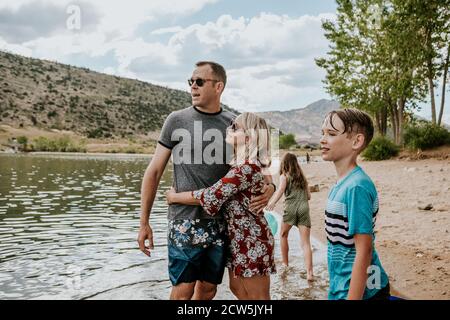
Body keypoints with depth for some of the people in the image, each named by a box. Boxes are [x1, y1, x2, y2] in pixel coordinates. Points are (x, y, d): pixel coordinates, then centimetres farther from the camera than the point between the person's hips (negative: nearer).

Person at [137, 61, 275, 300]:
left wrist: (269, 186, -9)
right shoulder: (177, 120, -1)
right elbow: (154, 172, 2)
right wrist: (144, 222, -1)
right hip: (185, 222, -3)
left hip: (220, 223, 3)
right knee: (183, 289, -2)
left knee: (208, 288, 12)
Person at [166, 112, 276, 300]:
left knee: (257, 297, 5)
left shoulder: (246, 167, -24)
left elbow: (210, 197, -24)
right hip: (239, 238, 10)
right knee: (237, 288, 21)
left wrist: (174, 197, -12)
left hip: (252, 240, -10)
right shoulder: (242, 165, 6)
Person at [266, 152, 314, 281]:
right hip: (304, 208, 3)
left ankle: (285, 264, 27)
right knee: (305, 242, -3)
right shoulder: (302, 176, 23)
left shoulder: (284, 176, 10)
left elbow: (280, 190, -10)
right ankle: (309, 272, -15)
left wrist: (271, 204, -22)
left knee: (283, 235, 21)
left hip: (291, 207, -3)